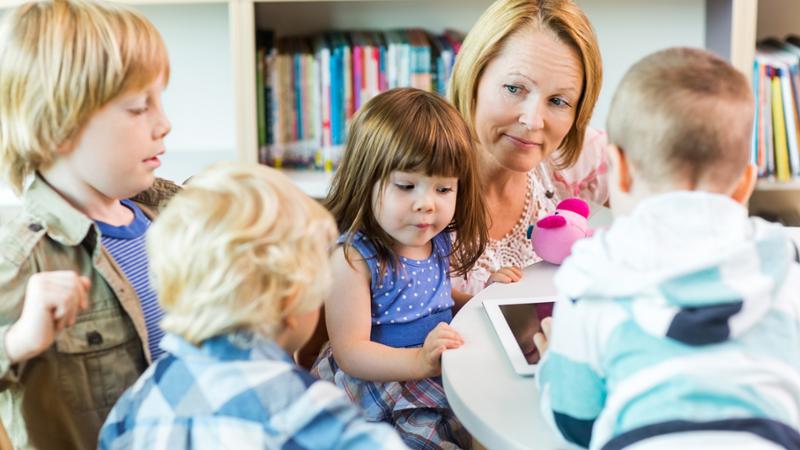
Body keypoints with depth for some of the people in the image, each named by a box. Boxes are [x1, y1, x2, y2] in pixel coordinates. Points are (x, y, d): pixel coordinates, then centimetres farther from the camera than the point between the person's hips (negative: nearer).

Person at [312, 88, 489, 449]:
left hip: (444, 375, 7)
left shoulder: (441, 242, 6)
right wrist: (420, 361, -32)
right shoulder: (352, 257, -16)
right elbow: (349, 352, -19)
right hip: (377, 389, -7)